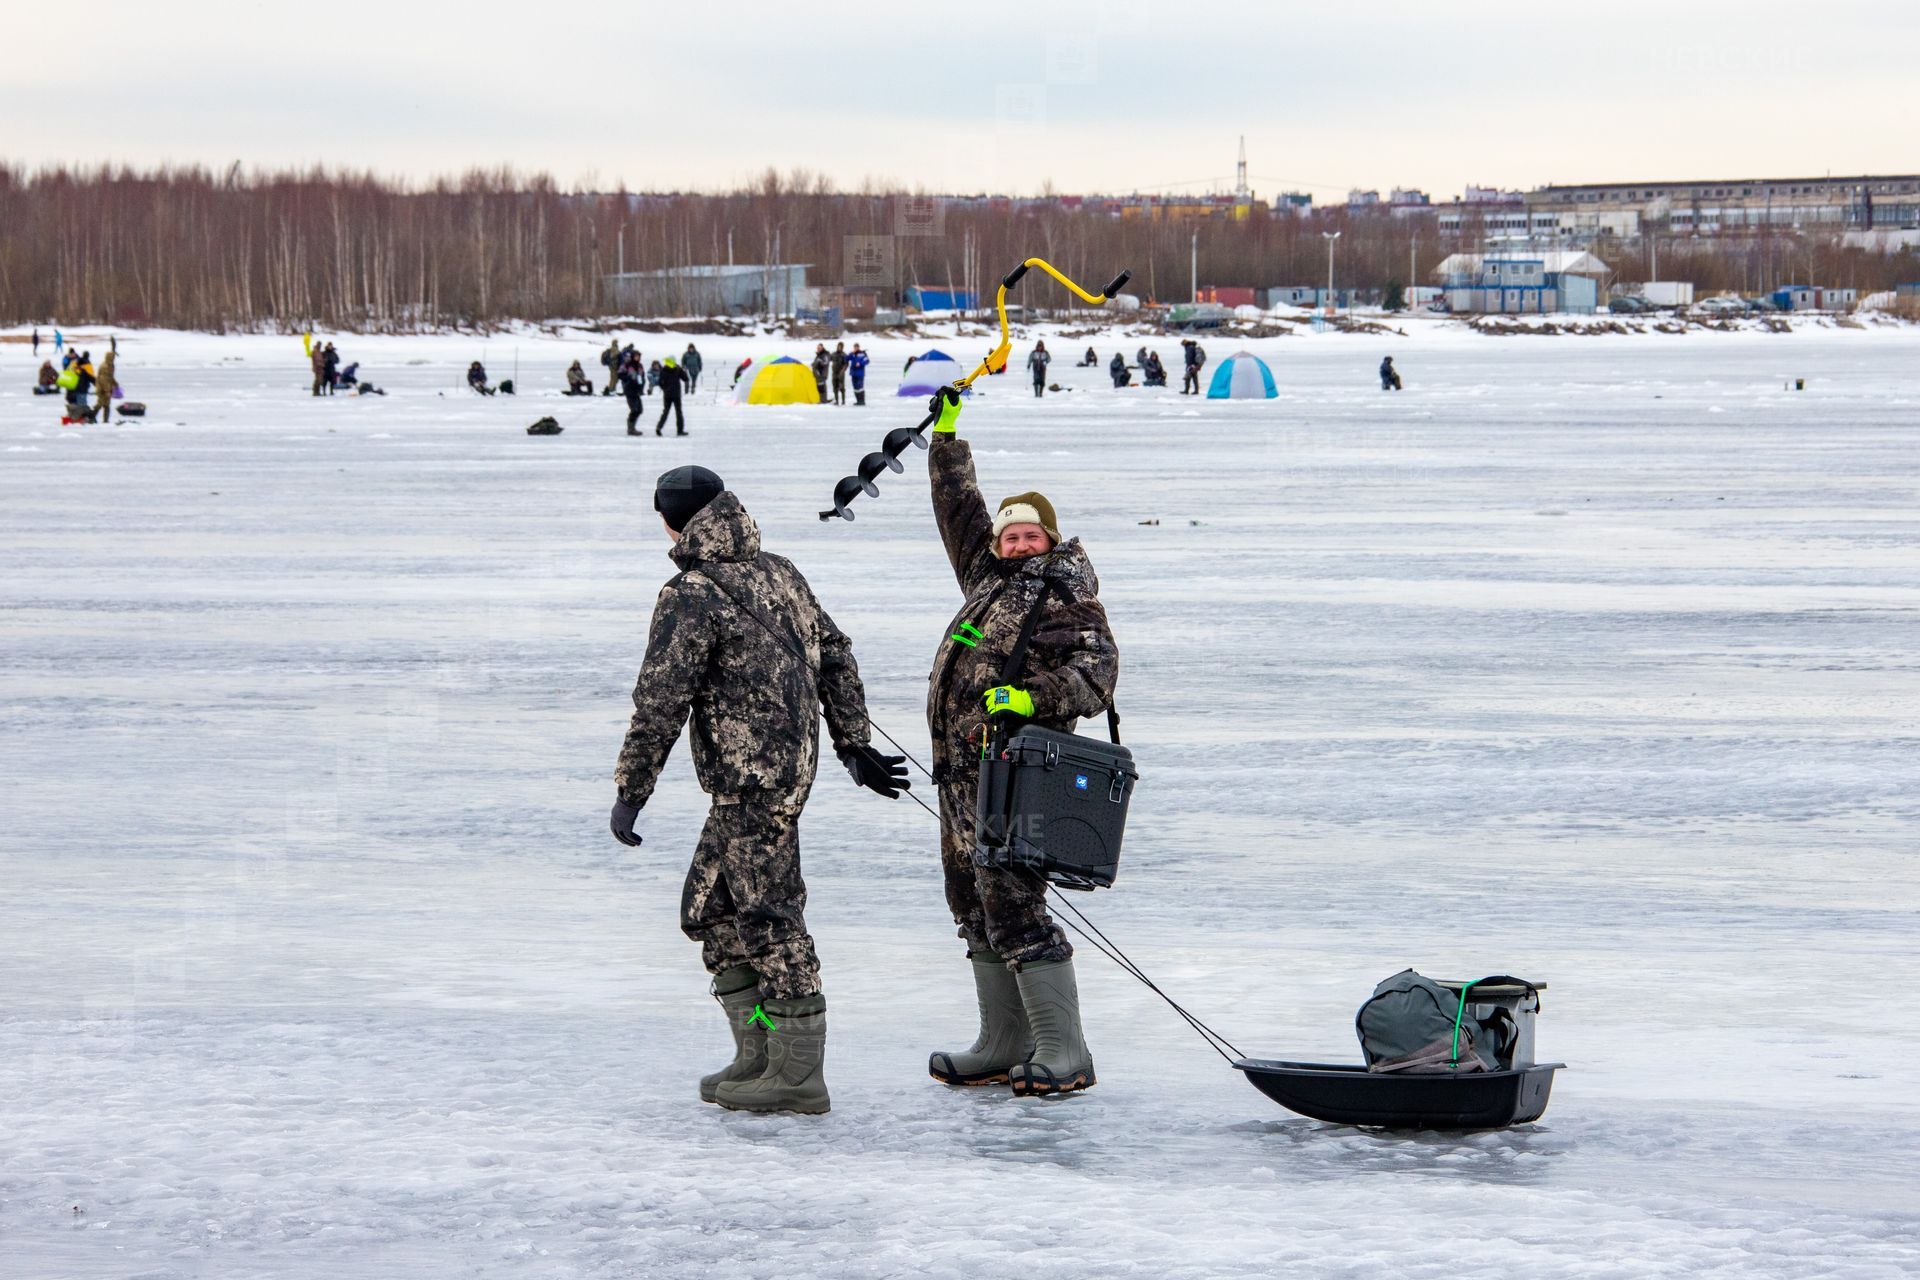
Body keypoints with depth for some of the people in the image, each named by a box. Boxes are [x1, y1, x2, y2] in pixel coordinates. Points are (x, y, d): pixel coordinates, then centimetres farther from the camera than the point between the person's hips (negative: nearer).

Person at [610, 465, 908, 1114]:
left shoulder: (691, 596, -14)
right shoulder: (780, 575, 12)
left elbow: (660, 703, -14)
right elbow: (835, 658, 17)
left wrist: (630, 792, -8)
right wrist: (855, 746, 23)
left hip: (749, 778, -9)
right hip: (791, 764, 9)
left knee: (769, 915, -5)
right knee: (709, 907, 16)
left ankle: (798, 1074, -3)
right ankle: (758, 1054, 18)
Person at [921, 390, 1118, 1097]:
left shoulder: (1070, 601, -4)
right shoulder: (989, 577, 16)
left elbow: (1095, 675, -14)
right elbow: (960, 508, 29)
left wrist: (1032, 698, -27)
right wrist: (947, 434, 29)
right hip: (962, 770, 9)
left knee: (1011, 903, -13)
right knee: (974, 904, 11)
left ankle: (1063, 1054, -11)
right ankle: (1004, 1045, 19)